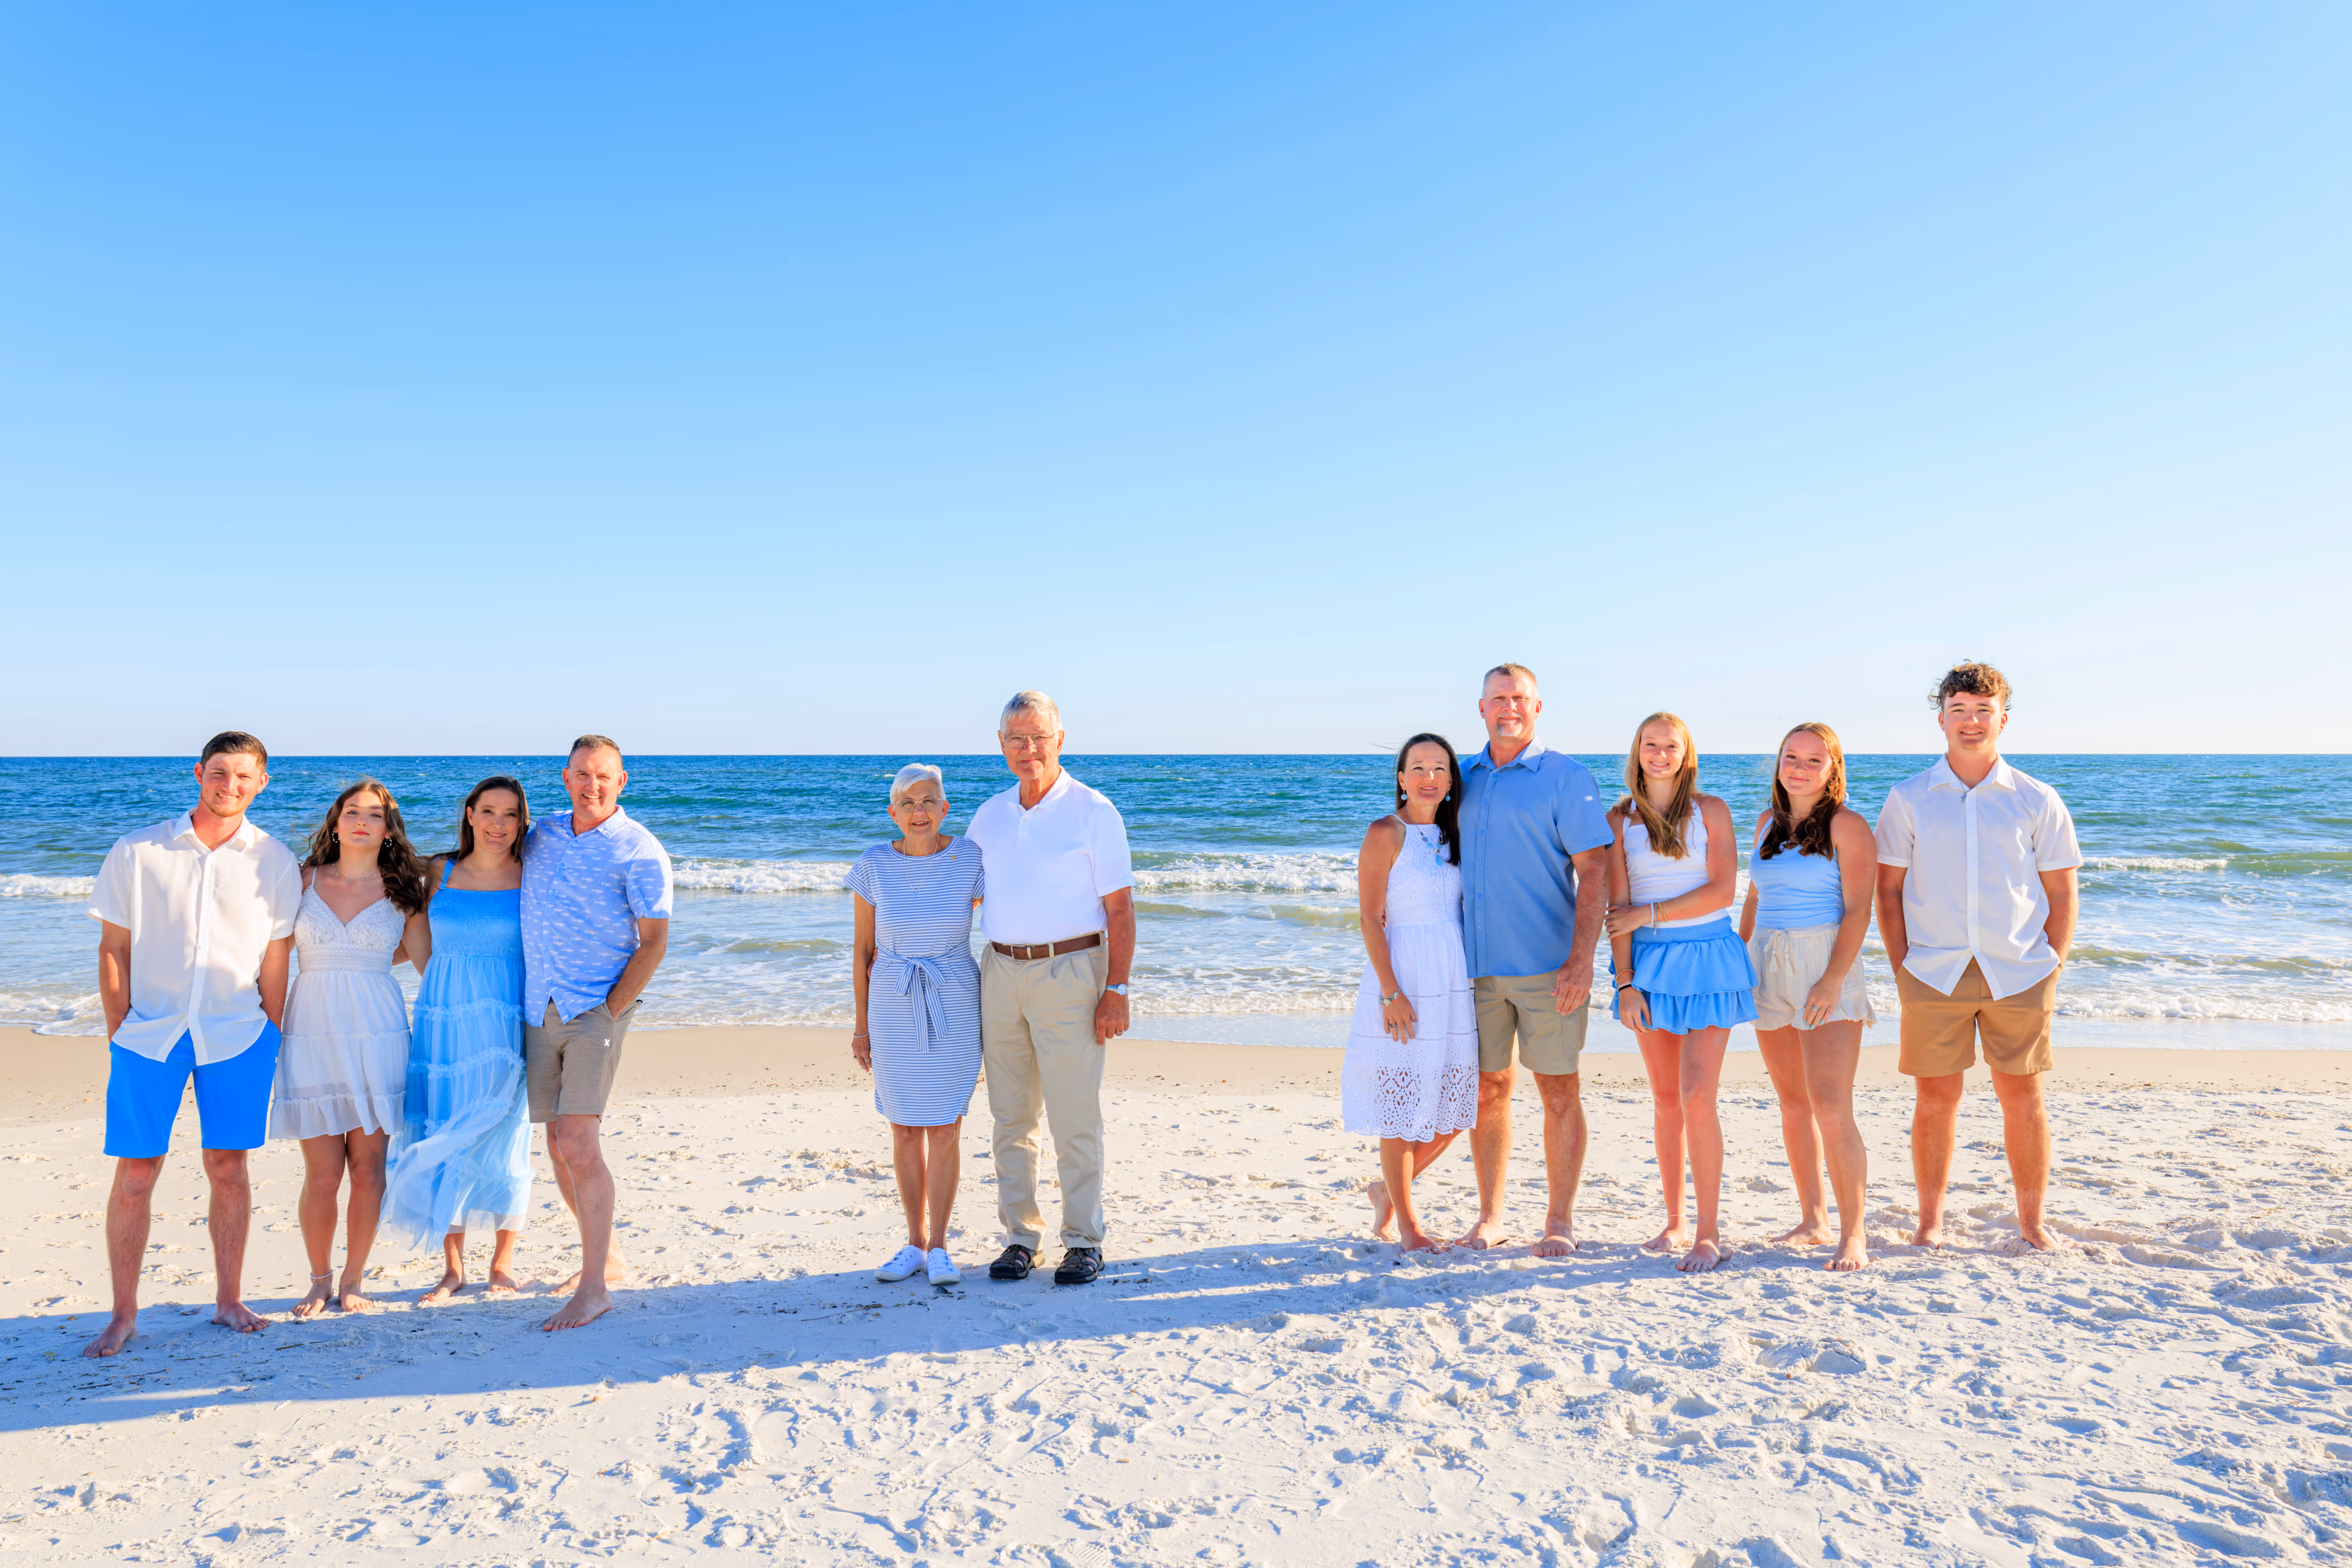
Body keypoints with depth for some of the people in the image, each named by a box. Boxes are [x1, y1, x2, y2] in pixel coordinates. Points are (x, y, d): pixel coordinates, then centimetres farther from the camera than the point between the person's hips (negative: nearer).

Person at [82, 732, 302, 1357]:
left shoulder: (275, 862, 1)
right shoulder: (137, 852, 0)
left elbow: (275, 962, 5)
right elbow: (113, 949, 4)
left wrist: (270, 1040, 4)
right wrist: (120, 1033, 0)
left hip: (237, 1036, 0)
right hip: (148, 1034, 0)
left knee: (228, 1168, 6)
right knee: (135, 1172, 0)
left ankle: (229, 1301, 18)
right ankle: (123, 1316, 12)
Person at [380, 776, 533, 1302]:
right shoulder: (438, 872, 6)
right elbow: (424, 951, 15)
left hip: (504, 1023, -2)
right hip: (443, 1019, 2)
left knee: (503, 1140, 1)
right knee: (442, 1144, 4)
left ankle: (502, 1262, 17)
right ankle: (452, 1267, 16)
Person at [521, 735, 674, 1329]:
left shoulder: (639, 852, -7)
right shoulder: (542, 835, 11)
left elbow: (653, 942, -9)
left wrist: (609, 1011, -13)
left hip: (597, 1010, -6)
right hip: (539, 1011, 6)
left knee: (578, 1142, -15)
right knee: (559, 1147, 10)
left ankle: (594, 1286, -8)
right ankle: (605, 1256, 27)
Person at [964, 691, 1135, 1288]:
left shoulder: (1093, 811, -4)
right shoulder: (990, 815, 11)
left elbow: (1120, 909, -5)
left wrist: (1116, 991, -11)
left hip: (1068, 973, -5)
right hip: (1000, 972, 5)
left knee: (1075, 1119, -1)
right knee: (1012, 1118, 10)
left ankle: (1084, 1242, 11)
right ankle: (1020, 1236, 21)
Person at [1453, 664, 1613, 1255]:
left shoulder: (1566, 777, -3)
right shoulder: (1464, 778, 12)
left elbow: (1595, 870, -8)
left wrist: (1582, 959, -16)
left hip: (1547, 967, -4)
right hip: (1476, 965, 4)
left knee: (1559, 1092, 2)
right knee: (1488, 1090, 8)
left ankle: (1560, 1221, 13)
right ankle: (1490, 1218, 19)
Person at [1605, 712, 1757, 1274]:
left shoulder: (1710, 811, 3)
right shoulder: (1621, 819, 6)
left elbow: (1723, 891, -6)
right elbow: (1619, 907, 1)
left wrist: (1650, 914, -9)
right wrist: (1625, 984, -5)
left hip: (1707, 958, -2)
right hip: (1648, 962, 2)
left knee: (1697, 1096, -10)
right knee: (1665, 1099, 7)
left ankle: (1710, 1232, -3)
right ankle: (1674, 1222, 17)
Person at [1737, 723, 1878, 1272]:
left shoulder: (1846, 826, -6)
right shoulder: (1768, 822, 12)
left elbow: (1857, 910, -10)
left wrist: (1834, 979, -18)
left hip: (1825, 968, -6)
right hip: (1769, 969, 6)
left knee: (1832, 1108, -10)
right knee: (1793, 1103, 11)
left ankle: (1853, 1235, -2)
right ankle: (1812, 1220, 21)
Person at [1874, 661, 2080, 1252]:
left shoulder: (2036, 801, 5)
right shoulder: (1908, 799, 4)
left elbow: (2062, 893, 7)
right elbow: (1889, 890, 5)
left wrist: (2051, 968, 0)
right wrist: (1903, 970, -1)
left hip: (2019, 975, 0)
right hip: (1934, 975, 0)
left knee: (2023, 1098, 6)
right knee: (1936, 1097, 4)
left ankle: (2032, 1222, 20)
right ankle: (1930, 1220, 15)